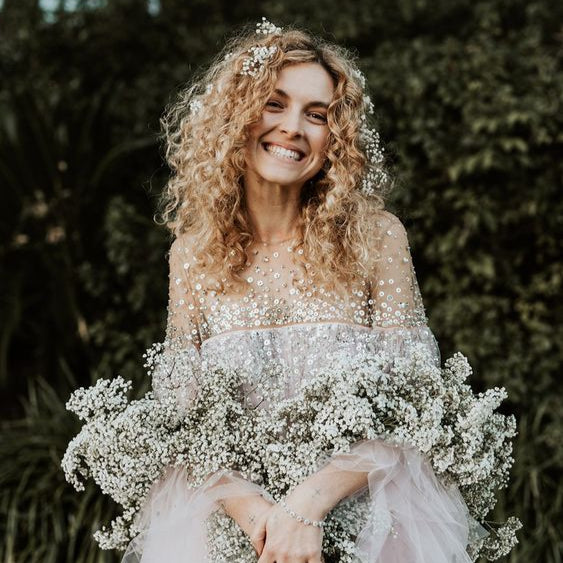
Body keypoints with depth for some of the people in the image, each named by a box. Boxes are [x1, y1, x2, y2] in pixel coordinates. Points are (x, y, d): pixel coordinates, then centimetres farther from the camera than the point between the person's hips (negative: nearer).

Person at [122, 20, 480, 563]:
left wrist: (309, 503, -17)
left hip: (360, 514, 0)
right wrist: (246, 504, -14)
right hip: (227, 516, 1)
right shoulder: (193, 253, 4)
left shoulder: (376, 238, -1)